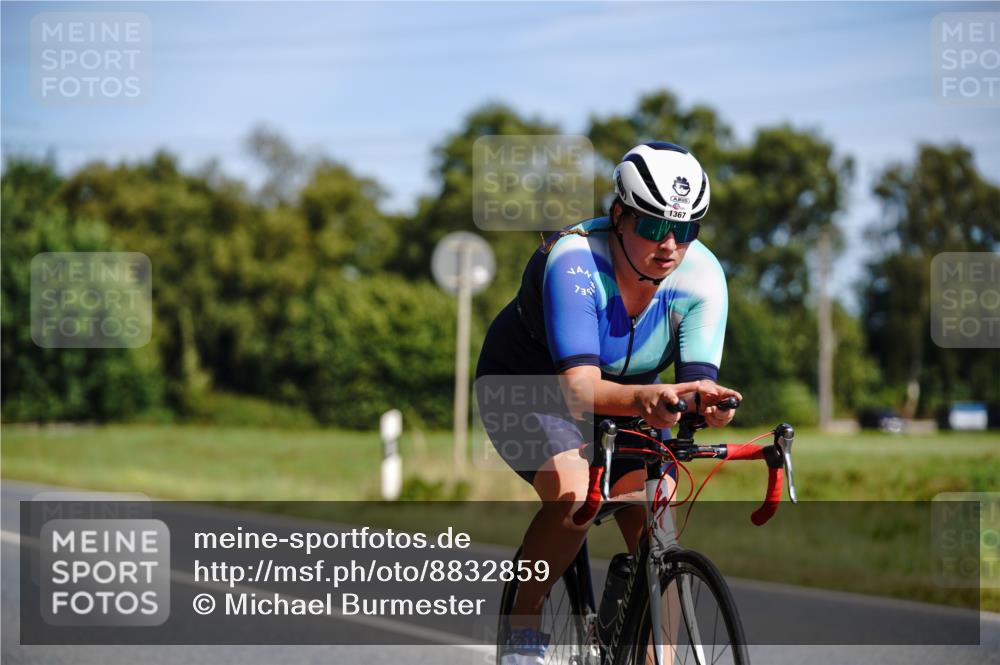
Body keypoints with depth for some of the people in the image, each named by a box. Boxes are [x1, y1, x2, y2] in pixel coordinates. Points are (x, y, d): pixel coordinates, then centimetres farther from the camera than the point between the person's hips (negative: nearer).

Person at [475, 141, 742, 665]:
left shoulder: (702, 277, -23)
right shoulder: (575, 262, -36)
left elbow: (697, 380, -30)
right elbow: (579, 389, -45)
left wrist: (707, 401, -55)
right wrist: (645, 398, -66)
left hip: (628, 396, 4)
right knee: (573, 495, -32)